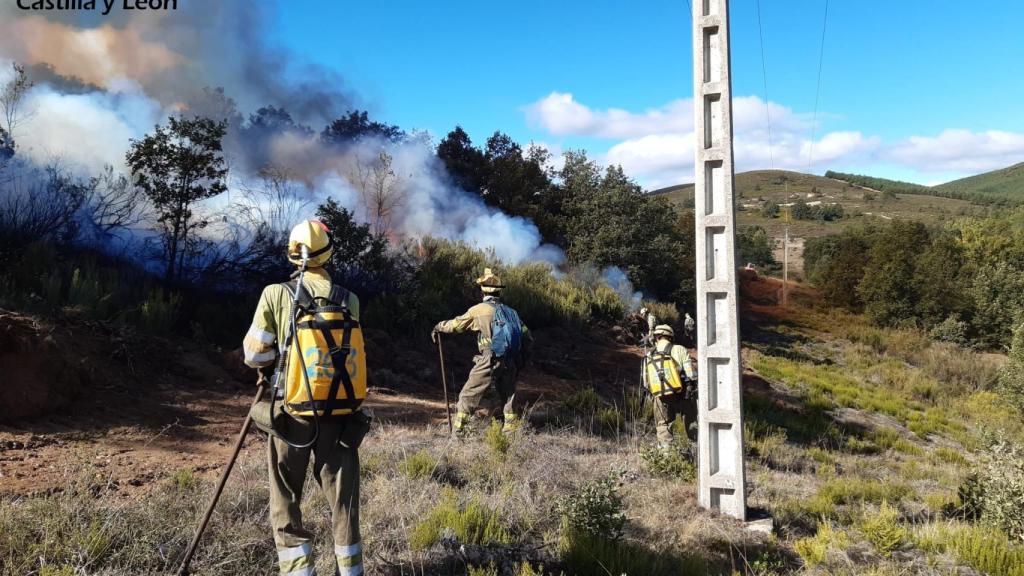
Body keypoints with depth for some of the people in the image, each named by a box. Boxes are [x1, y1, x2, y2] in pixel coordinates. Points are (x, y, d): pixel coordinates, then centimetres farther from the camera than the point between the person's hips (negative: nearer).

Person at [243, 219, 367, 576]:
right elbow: (350, 351, 6)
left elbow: (254, 355, -2)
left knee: (286, 505, 12)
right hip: (341, 415, 2)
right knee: (343, 502, 13)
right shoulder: (349, 300, -1)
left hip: (294, 413, -2)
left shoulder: (276, 295, -7)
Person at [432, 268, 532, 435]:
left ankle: (459, 427, 2)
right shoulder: (511, 311, 13)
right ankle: (512, 425, 20)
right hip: (511, 363, 5)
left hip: (489, 361, -5)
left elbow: (456, 324, 5)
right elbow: (527, 337, 14)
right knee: (507, 395, 19)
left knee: (469, 394, 4)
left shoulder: (479, 310, -3)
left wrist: (438, 327, 22)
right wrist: (521, 358, 24)